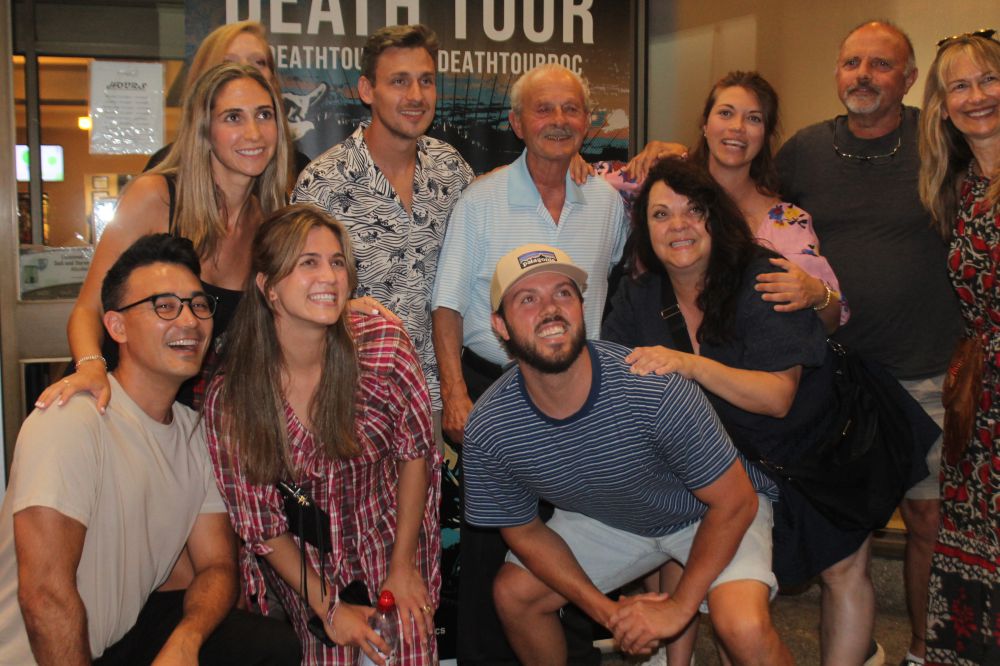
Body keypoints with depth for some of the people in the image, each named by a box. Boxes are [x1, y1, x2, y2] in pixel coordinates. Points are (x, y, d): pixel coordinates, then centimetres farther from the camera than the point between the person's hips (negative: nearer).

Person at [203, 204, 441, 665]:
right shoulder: (229, 399, -18)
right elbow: (258, 523, -8)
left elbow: (416, 453, -8)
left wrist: (403, 567, -8)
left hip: (390, 538, 0)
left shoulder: (383, 345, -20)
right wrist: (326, 606, -11)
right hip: (304, 565, 0)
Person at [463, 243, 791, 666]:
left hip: (711, 513, -4)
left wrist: (678, 607, -20)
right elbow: (524, 532, -6)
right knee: (513, 592, 0)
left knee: (744, 627, -29)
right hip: (607, 518, 5)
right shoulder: (487, 429, -22)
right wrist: (608, 612, -14)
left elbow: (734, 501, -23)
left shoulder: (655, 390, -36)